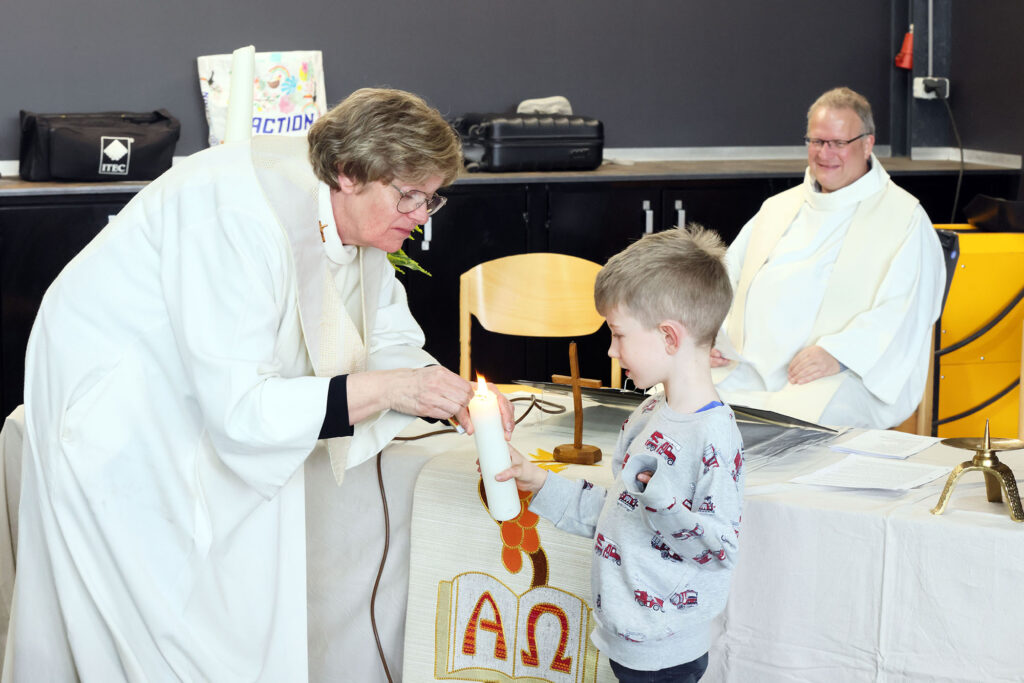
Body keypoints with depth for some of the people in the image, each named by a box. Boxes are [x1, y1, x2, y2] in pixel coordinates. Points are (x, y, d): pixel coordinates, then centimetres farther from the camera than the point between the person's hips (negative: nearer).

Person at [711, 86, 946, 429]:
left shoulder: (904, 218, 6)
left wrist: (838, 353, -22)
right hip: (745, 368, 5)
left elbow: (902, 310, -7)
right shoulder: (777, 207, 27)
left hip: (842, 376, -5)